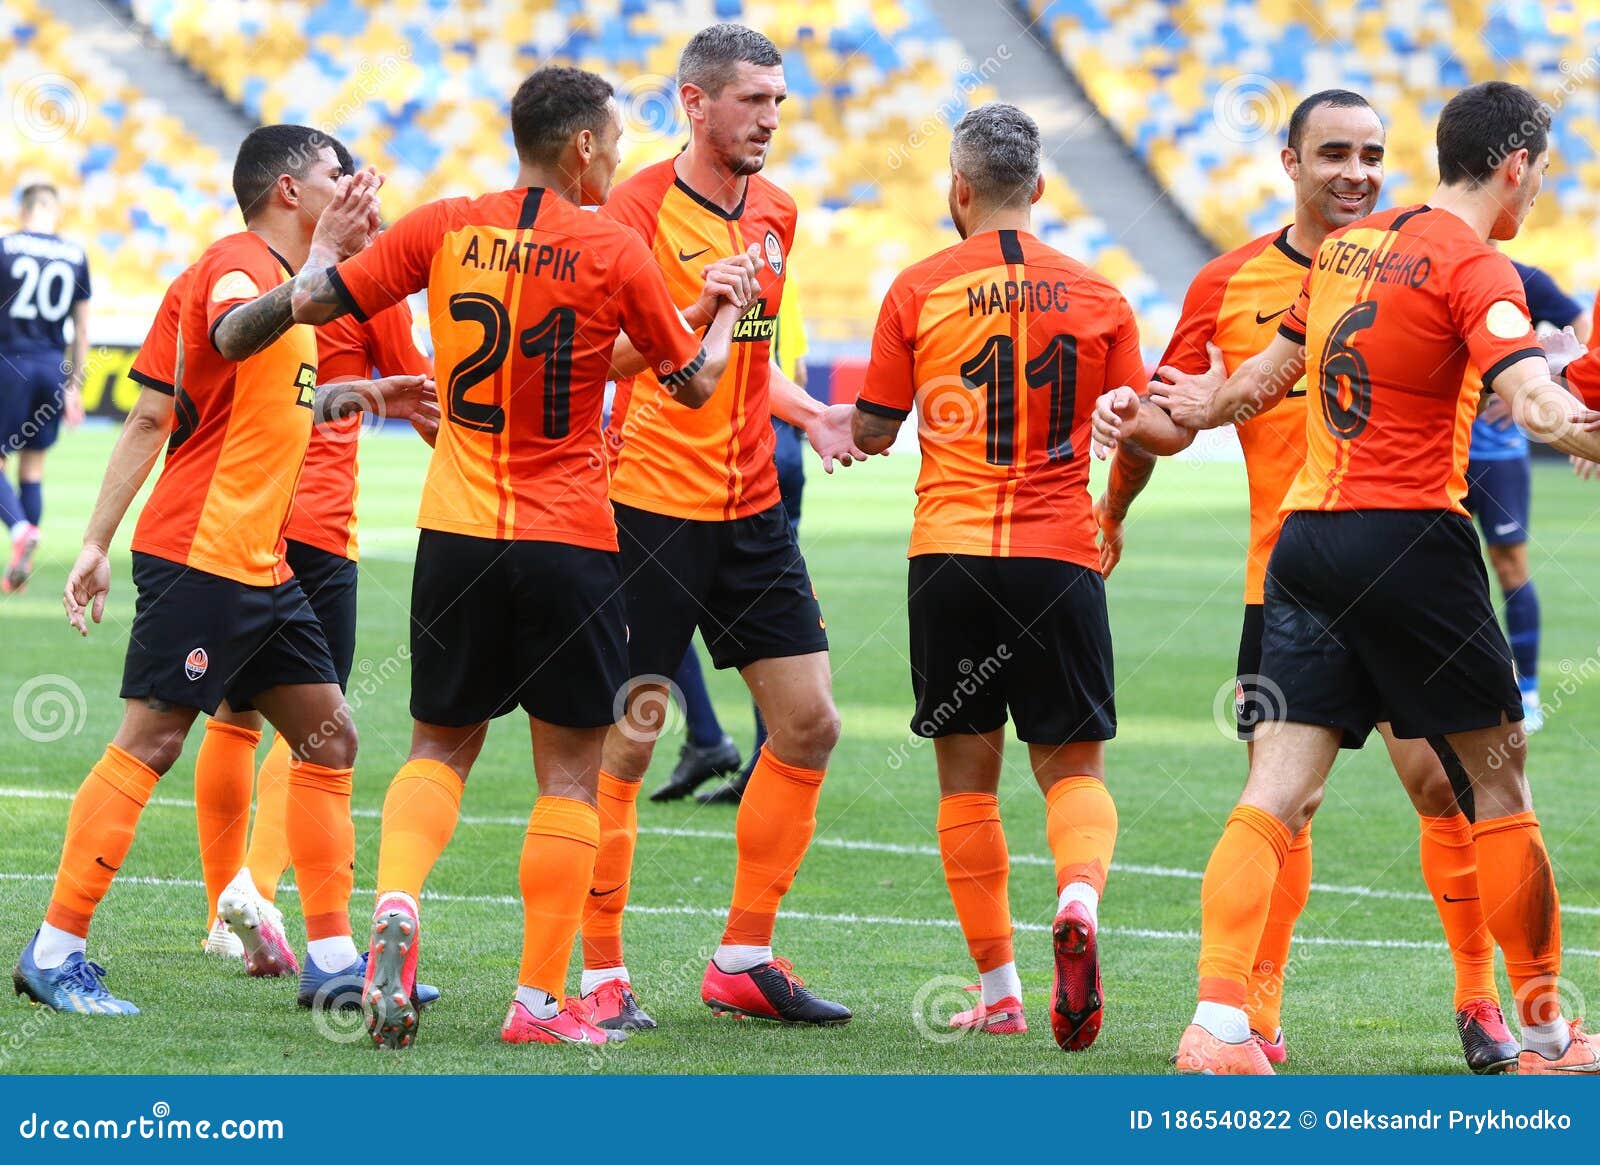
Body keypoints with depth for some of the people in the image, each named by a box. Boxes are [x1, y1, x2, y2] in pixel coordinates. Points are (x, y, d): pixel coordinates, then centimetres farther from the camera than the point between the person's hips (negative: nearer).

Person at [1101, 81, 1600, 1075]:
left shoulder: (1350, 246, 14)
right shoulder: (1475, 268, -8)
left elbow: (1267, 375, 27)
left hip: (1308, 536, 6)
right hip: (1410, 539, -6)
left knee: (1279, 788, -1)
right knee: (1499, 774, 7)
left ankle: (1217, 1022, -14)